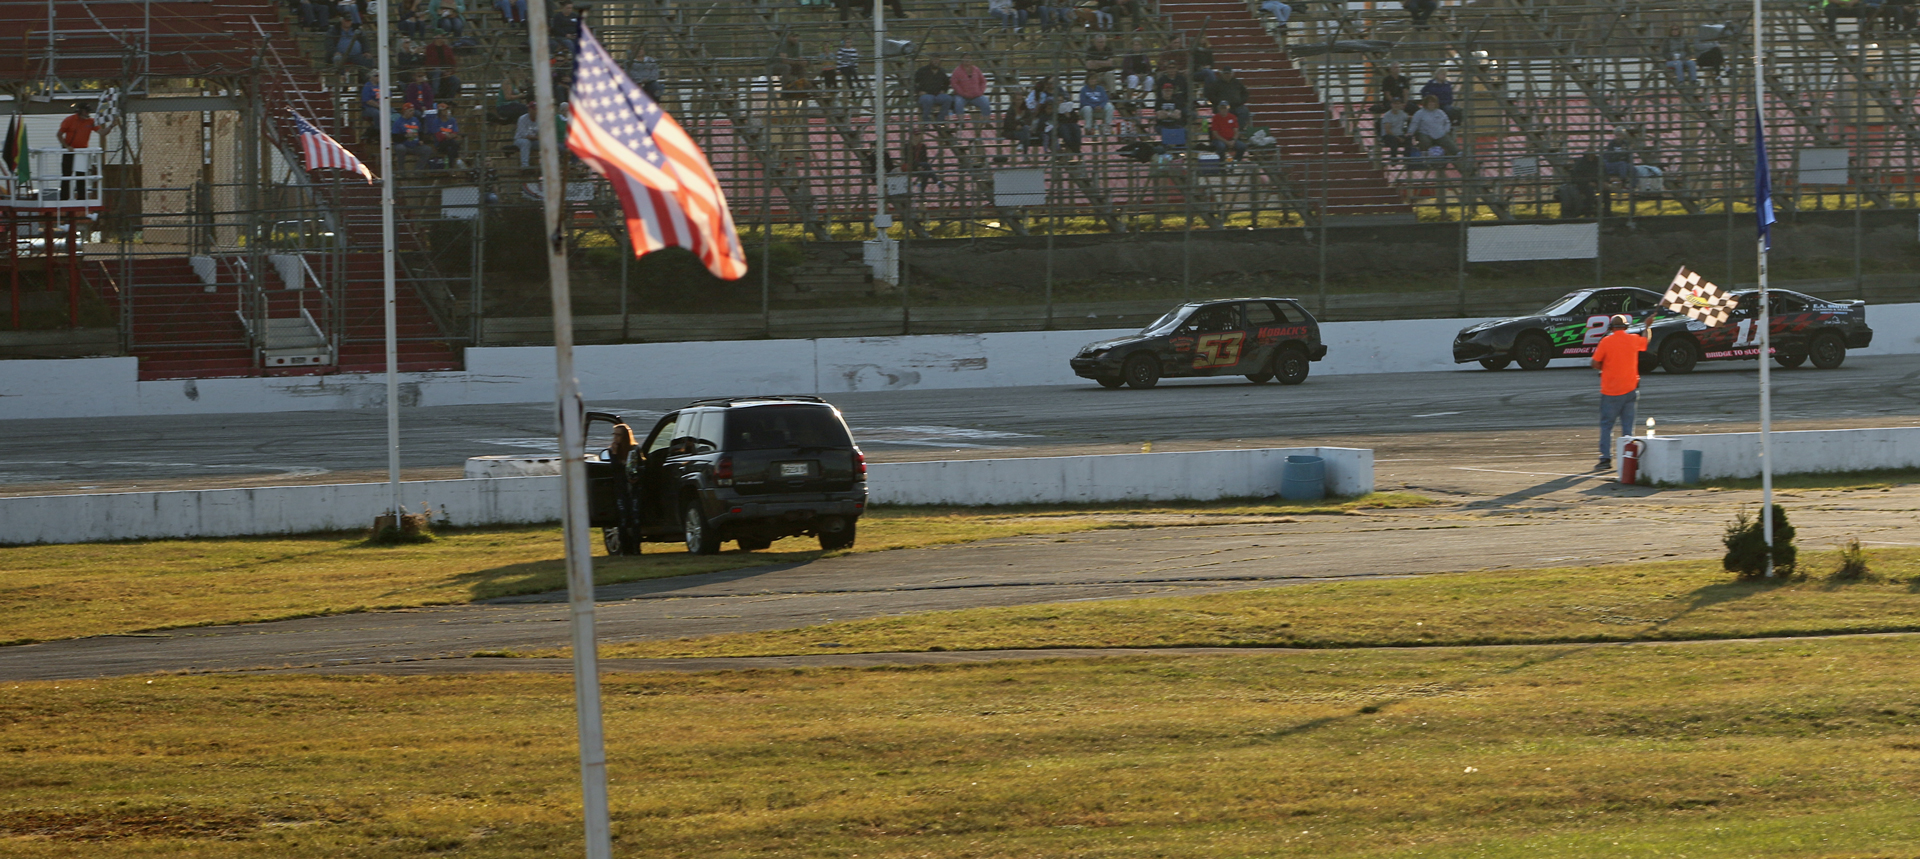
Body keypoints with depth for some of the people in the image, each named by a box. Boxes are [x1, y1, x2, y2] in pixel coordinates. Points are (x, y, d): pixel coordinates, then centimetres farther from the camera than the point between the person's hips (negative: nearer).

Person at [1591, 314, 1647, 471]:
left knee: (1606, 425, 2)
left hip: (1610, 391, -4)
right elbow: (1646, 341, 25)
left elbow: (1595, 363, -7)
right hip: (1630, 389, 4)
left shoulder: (1606, 341, -10)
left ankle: (1606, 459, -4)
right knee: (1628, 425, 8)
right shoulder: (1633, 340, 2)